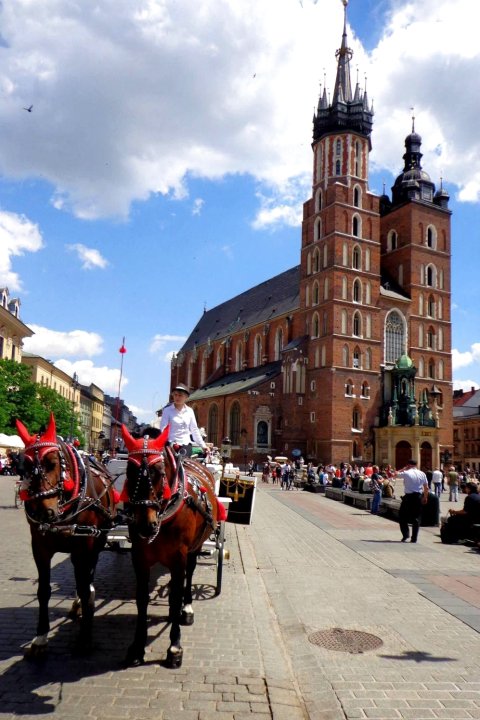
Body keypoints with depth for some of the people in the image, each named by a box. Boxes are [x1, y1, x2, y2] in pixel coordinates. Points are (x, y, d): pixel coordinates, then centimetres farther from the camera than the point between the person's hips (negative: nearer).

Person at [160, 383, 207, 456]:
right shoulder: (167, 410, -2)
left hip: (186, 446, 4)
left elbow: (194, 430, 14)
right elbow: (163, 429, -6)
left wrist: (203, 445, 12)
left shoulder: (189, 411, 9)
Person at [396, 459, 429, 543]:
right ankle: (414, 538, 10)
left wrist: (404, 469, 9)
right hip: (418, 496, 4)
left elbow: (396, 474, 4)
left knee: (402, 517, 9)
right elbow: (426, 487, 8)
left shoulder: (406, 473, -8)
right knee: (416, 518, 10)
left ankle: (405, 535, -1)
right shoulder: (422, 474, 5)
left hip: (408, 497, -4)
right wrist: (425, 497, 18)